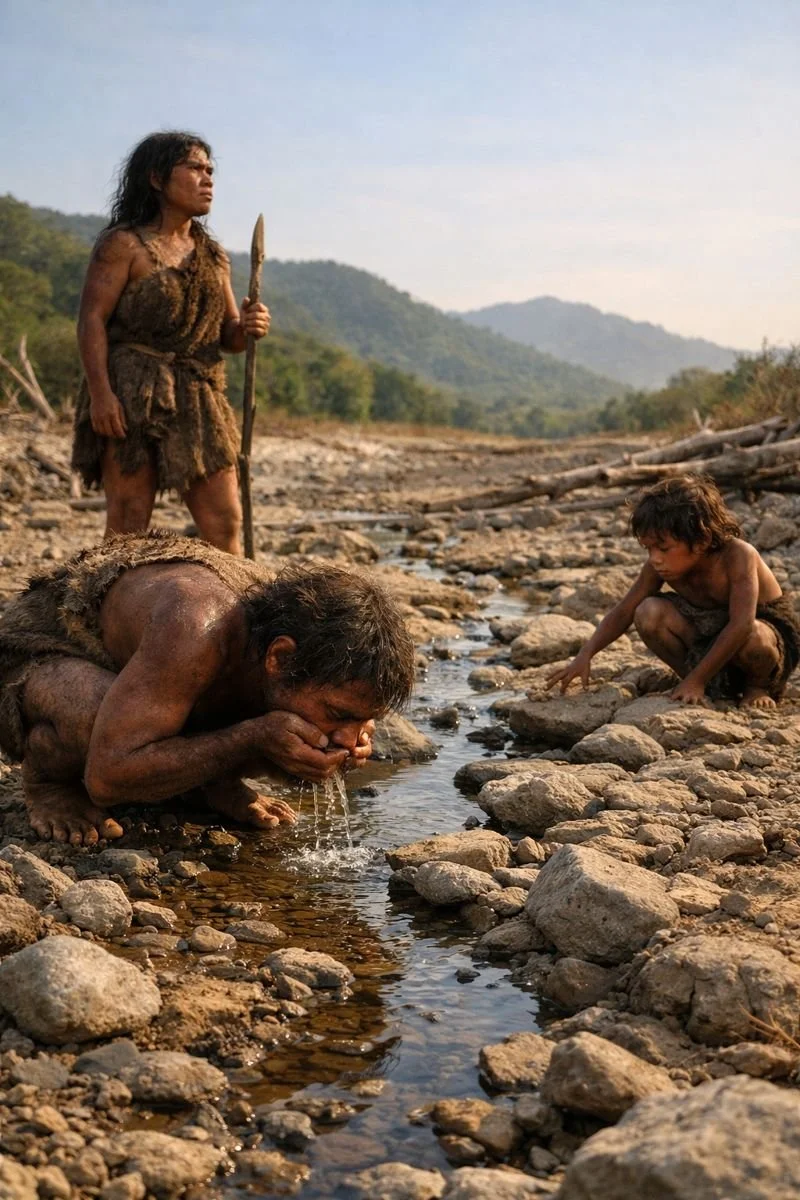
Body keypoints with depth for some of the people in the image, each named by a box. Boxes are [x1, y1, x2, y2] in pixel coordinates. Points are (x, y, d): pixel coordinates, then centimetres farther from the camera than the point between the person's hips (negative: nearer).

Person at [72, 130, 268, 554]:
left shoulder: (213, 255, 18)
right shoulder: (124, 244, -1)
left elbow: (226, 335, 20)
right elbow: (92, 318, -8)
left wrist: (248, 328, -5)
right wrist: (100, 391, -20)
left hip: (199, 401, 6)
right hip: (131, 397, -6)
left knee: (224, 524, 1)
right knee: (128, 524, -6)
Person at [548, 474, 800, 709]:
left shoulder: (737, 556, -31)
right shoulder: (660, 566, -13)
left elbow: (742, 625, -39)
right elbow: (624, 612, -8)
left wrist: (695, 681, -38)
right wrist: (585, 655, -21)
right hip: (707, 632, 5)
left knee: (753, 639, -42)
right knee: (649, 613, -21)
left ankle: (758, 686, -4)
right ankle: (717, 687, -4)